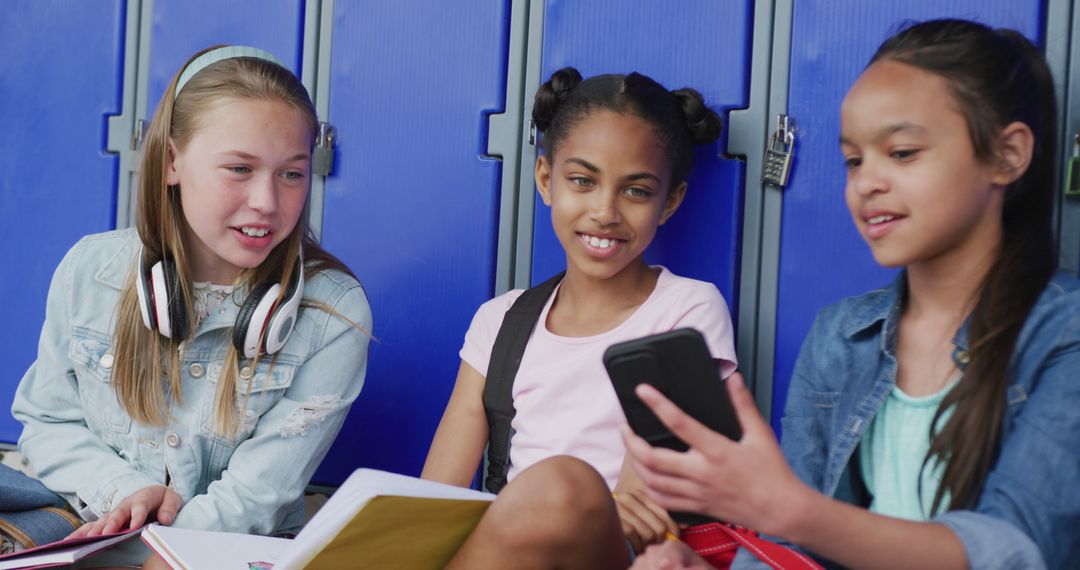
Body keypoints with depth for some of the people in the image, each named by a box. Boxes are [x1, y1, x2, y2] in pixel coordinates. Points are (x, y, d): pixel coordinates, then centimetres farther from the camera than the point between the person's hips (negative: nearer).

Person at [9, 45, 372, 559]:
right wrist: (126, 492, -11)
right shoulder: (89, 271, -1)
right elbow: (48, 423, 7)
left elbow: (256, 497, -12)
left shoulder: (334, 313, -11)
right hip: (90, 537, 2)